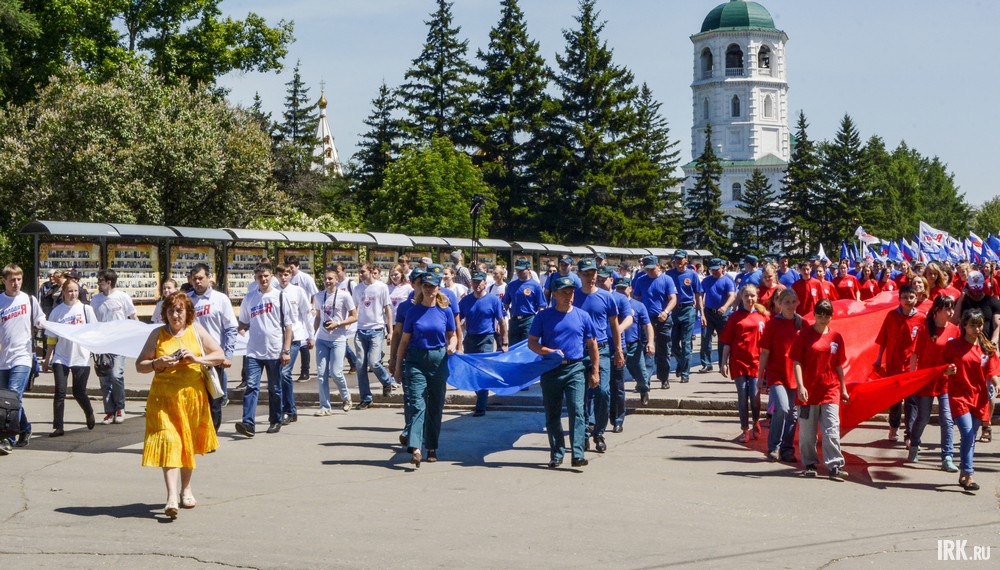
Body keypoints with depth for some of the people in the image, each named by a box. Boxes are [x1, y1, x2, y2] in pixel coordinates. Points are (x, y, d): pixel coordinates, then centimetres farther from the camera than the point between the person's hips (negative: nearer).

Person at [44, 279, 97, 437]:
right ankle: (58, 427, -1)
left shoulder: (86, 309, -1)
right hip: (61, 357, 1)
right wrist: (47, 357, 10)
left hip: (81, 357, -1)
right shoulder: (57, 311, 3)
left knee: (79, 392, 3)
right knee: (59, 392, -5)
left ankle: (89, 414, 32)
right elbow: (52, 337, 9)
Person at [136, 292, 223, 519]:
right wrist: (157, 363, -14)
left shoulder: (196, 330, 6)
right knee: (168, 443, -13)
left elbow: (220, 355, 4)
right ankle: (172, 497, -21)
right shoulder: (158, 334, 4)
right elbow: (139, 365, 6)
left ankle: (186, 489, 31)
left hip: (192, 394, 2)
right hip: (164, 396, -2)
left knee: (188, 443, 12)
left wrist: (197, 359, -11)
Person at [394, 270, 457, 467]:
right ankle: (415, 449, -23)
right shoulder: (413, 311, 1)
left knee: (435, 407, 9)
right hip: (416, 360, -1)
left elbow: (452, 335, 11)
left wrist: (452, 346, -12)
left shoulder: (445, 311, 2)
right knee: (417, 404, -12)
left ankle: (432, 448, 22)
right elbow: (405, 340, 5)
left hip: (439, 361, 2)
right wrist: (398, 365, 6)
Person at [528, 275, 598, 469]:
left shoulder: (582, 316, 7)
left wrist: (595, 371, 7)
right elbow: (532, 343, 6)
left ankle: (578, 455, -18)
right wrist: (548, 351, -13)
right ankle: (556, 454, 17)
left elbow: (592, 345, 12)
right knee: (552, 414, 6)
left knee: (577, 410, -13)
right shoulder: (544, 316, 4)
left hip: (575, 369, -1)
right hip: (551, 370, 1)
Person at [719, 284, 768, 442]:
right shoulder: (735, 317, 3)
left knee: (755, 395, -1)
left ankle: (756, 423, 24)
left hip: (756, 361, 0)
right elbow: (727, 342, 4)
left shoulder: (763, 316, 4)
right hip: (738, 362, 0)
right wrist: (723, 363, 0)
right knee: (742, 396, 2)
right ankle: (745, 429, 10)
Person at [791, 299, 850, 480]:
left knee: (832, 431, -5)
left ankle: (835, 466, -4)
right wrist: (800, 386, -15)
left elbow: (838, 365, 14)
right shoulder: (804, 335, -1)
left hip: (831, 391, 2)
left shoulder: (836, 337, 8)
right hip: (808, 391, -1)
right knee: (807, 433, 6)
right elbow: (796, 362, -5)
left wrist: (843, 389, 13)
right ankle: (810, 465, 18)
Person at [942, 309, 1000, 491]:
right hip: (959, 396, -3)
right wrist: (948, 371, -18)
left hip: (979, 398, 3)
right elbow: (944, 369, 4)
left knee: (970, 437, 10)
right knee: (968, 435, -16)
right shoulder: (953, 345, -3)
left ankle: (963, 474, 22)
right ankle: (968, 476, -14)